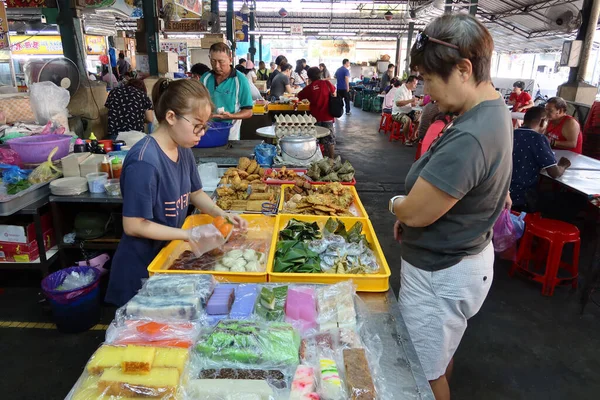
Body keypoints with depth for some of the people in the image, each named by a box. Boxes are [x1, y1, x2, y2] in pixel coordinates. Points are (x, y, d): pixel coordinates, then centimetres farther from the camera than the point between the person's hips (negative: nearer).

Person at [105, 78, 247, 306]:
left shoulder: (183, 151, -3)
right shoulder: (144, 161, -28)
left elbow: (195, 193, 11)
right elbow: (134, 225, -24)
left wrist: (221, 214, -5)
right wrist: (188, 234, -24)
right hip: (141, 269, -7)